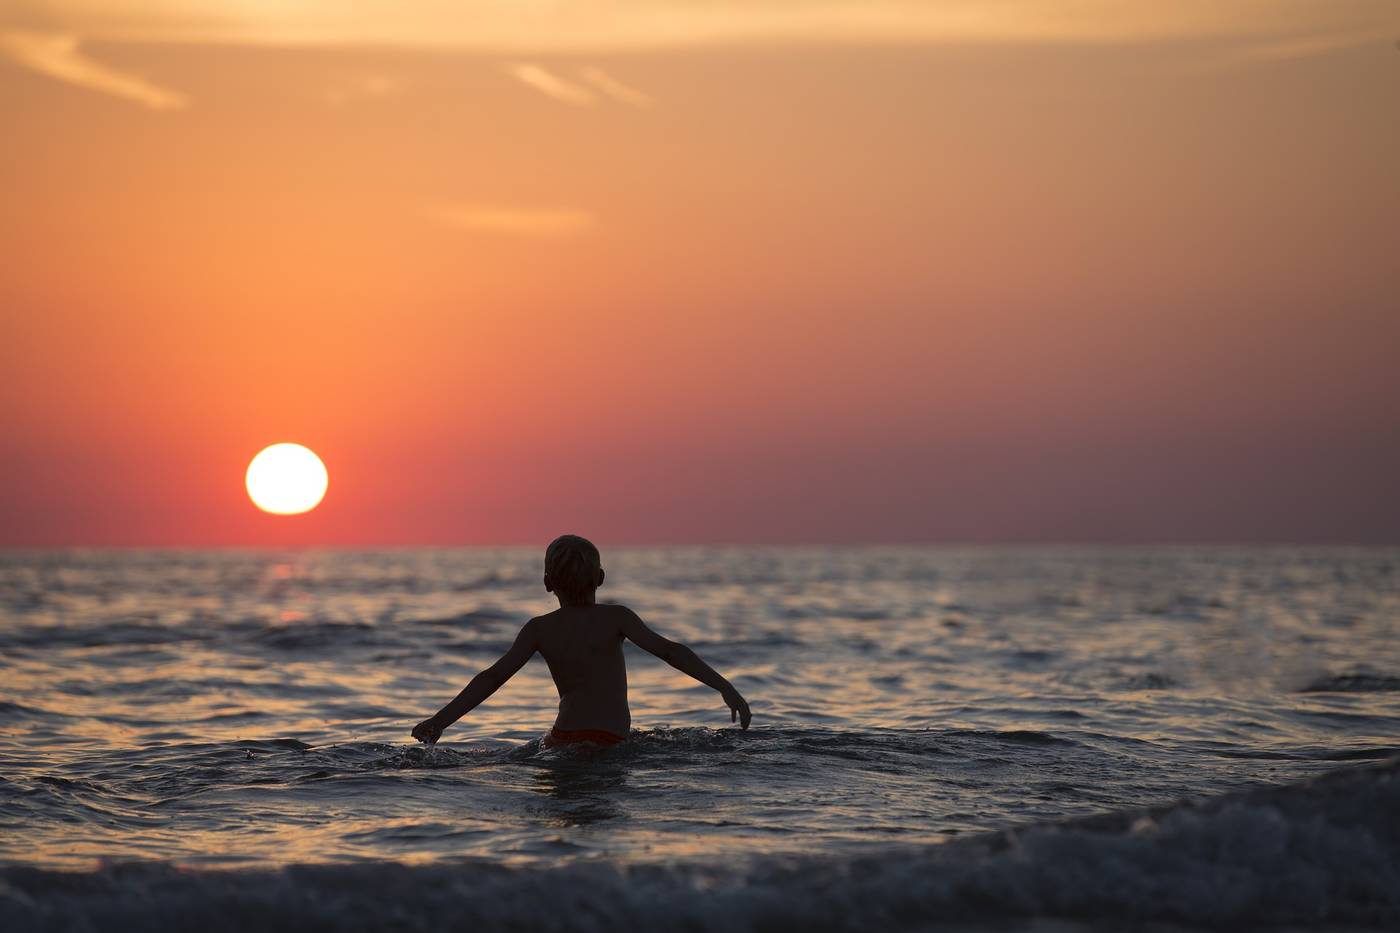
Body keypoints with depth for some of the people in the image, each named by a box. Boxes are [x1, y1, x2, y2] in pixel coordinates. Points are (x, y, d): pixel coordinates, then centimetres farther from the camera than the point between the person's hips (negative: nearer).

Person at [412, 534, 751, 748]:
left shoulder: (539, 629, 8)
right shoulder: (615, 617, 5)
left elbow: (493, 677, 4)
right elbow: (668, 650, -4)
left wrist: (439, 720, 8)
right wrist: (725, 687, -7)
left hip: (564, 738, 0)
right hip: (613, 741, 0)